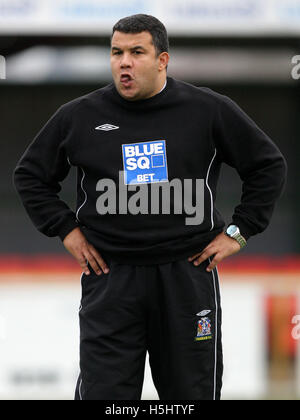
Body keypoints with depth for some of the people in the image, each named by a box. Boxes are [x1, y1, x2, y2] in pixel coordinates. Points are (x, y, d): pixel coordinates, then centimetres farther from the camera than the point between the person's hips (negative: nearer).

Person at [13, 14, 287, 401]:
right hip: (110, 278, 0)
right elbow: (30, 175, 16)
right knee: (103, 393, -3)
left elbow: (269, 166, 10)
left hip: (188, 276, 0)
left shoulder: (209, 111, 1)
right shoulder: (79, 117, 3)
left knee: (193, 392, 6)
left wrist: (239, 231, 5)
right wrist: (65, 230, 7)